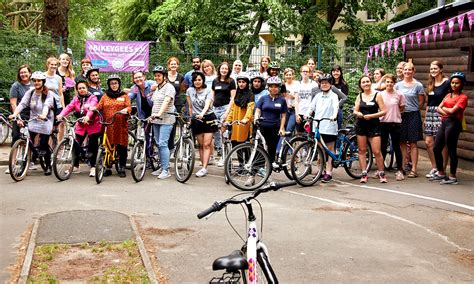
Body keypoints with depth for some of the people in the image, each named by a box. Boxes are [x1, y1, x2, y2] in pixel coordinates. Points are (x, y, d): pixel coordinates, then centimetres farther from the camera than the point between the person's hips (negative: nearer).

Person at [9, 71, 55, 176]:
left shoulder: (49, 94, -8)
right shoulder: (30, 93, 2)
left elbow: (47, 106, -26)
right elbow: (22, 104, -11)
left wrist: (43, 115, -46)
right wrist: (14, 114, -29)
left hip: (45, 122, -3)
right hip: (33, 122, 3)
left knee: (44, 145, -3)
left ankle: (48, 166, 17)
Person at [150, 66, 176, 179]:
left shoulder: (169, 87, -8)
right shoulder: (157, 88, 19)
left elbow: (166, 102, -22)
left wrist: (159, 114, -33)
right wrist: (152, 115, 14)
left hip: (166, 120, -8)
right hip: (156, 120, 9)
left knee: (163, 144, -13)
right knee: (158, 144, 10)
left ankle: (166, 170, -10)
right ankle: (161, 167, 17)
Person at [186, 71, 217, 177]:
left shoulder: (208, 92, -5)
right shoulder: (190, 91, 3)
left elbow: (207, 105, -22)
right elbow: (190, 107, 11)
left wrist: (202, 114, -39)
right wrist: (191, 118, 12)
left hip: (208, 118, -3)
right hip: (196, 120, 3)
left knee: (206, 145, -8)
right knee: (201, 145, 6)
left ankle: (204, 169, -11)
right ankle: (204, 167, 11)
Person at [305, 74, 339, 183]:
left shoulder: (333, 96, 1)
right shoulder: (318, 96, 16)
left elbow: (336, 107, -15)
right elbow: (311, 106, 9)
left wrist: (334, 116, -34)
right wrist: (307, 114, -11)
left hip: (329, 127, -5)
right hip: (317, 126, 5)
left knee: (329, 150, 0)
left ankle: (328, 173, 2)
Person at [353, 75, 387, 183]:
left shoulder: (377, 95, 0)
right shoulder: (359, 97, 10)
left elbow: (383, 111, -4)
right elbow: (355, 111, 10)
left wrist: (371, 116, -14)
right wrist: (358, 114, -13)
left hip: (374, 125, -3)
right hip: (361, 125, 3)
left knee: (377, 151, -7)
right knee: (362, 150, 4)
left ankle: (381, 173, 9)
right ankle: (364, 174, 10)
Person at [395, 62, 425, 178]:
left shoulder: (418, 85, -2)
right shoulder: (398, 85, 7)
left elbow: (421, 102, 4)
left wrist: (414, 110, 5)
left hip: (413, 116, -3)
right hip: (400, 115, 3)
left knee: (413, 143, -1)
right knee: (402, 142, 5)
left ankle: (413, 169, 2)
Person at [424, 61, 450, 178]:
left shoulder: (447, 83, -5)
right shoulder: (431, 84, 15)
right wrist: (425, 116, 17)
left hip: (441, 114, -7)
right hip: (430, 114, 7)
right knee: (428, 142, 4)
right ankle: (434, 167, 16)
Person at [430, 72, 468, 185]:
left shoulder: (463, 97, -5)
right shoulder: (448, 95, 19)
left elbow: (453, 111, -16)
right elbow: (439, 108, 9)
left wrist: (444, 108, 3)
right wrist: (445, 112, -10)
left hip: (453, 124, -8)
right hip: (444, 122, 8)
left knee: (451, 150, -4)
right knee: (436, 149, 10)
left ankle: (452, 177, 5)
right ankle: (441, 173, 24)